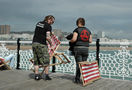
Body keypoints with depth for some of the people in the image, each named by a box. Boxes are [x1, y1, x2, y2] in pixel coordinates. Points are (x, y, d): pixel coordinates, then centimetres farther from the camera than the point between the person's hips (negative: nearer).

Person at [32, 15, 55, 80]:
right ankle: (47, 76, 8)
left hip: (34, 43, 7)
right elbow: (47, 37, -16)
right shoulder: (48, 26, -7)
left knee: (36, 60, 12)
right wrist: (51, 43, 2)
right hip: (41, 44, -7)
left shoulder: (38, 23, 15)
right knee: (45, 61, 4)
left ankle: (36, 75, 12)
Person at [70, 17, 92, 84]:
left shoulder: (77, 30, -5)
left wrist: (70, 41, 5)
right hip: (86, 48, 4)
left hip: (78, 48, -4)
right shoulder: (88, 30, 12)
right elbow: (90, 41, 10)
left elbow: (74, 39, -16)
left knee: (78, 64, -2)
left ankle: (77, 79, 1)